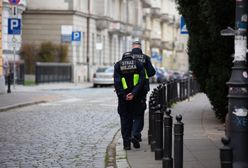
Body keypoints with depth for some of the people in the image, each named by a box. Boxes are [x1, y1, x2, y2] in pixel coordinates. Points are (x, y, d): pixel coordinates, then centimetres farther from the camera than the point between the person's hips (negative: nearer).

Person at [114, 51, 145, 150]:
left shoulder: (118, 65, 2)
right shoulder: (138, 64, 4)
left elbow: (117, 82, -8)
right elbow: (141, 80, -8)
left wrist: (123, 95, -9)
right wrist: (133, 93, -13)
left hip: (123, 97, 0)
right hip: (136, 97, 0)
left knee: (124, 119, 7)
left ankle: (126, 143, 2)